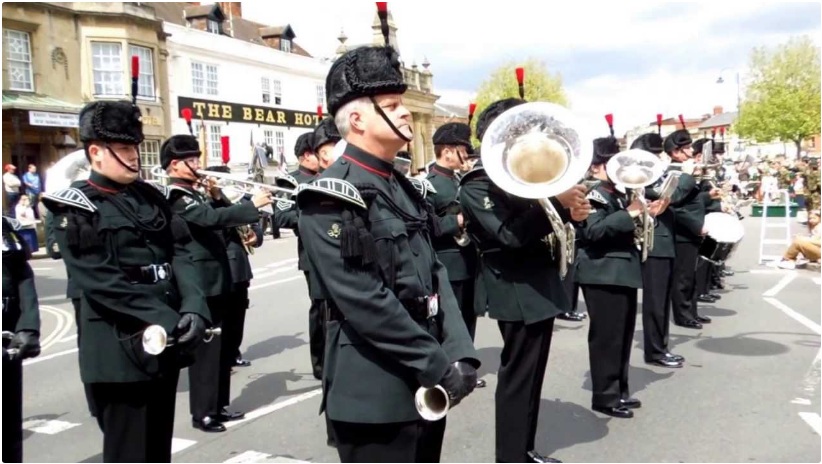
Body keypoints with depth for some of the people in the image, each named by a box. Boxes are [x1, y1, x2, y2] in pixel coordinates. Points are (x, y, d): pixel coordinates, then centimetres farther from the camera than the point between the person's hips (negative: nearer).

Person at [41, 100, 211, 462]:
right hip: (120, 350, -6)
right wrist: (167, 320, -21)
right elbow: (100, 281, -16)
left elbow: (179, 254, 4)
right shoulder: (75, 207, -6)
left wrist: (193, 309, -14)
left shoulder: (150, 197, 12)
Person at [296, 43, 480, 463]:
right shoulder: (330, 197, -15)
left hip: (425, 386, 8)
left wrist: (459, 354, -4)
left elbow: (434, 275, 9)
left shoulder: (402, 189, 11)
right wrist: (439, 365, -17)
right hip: (375, 394, -8)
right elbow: (364, 303, -21)